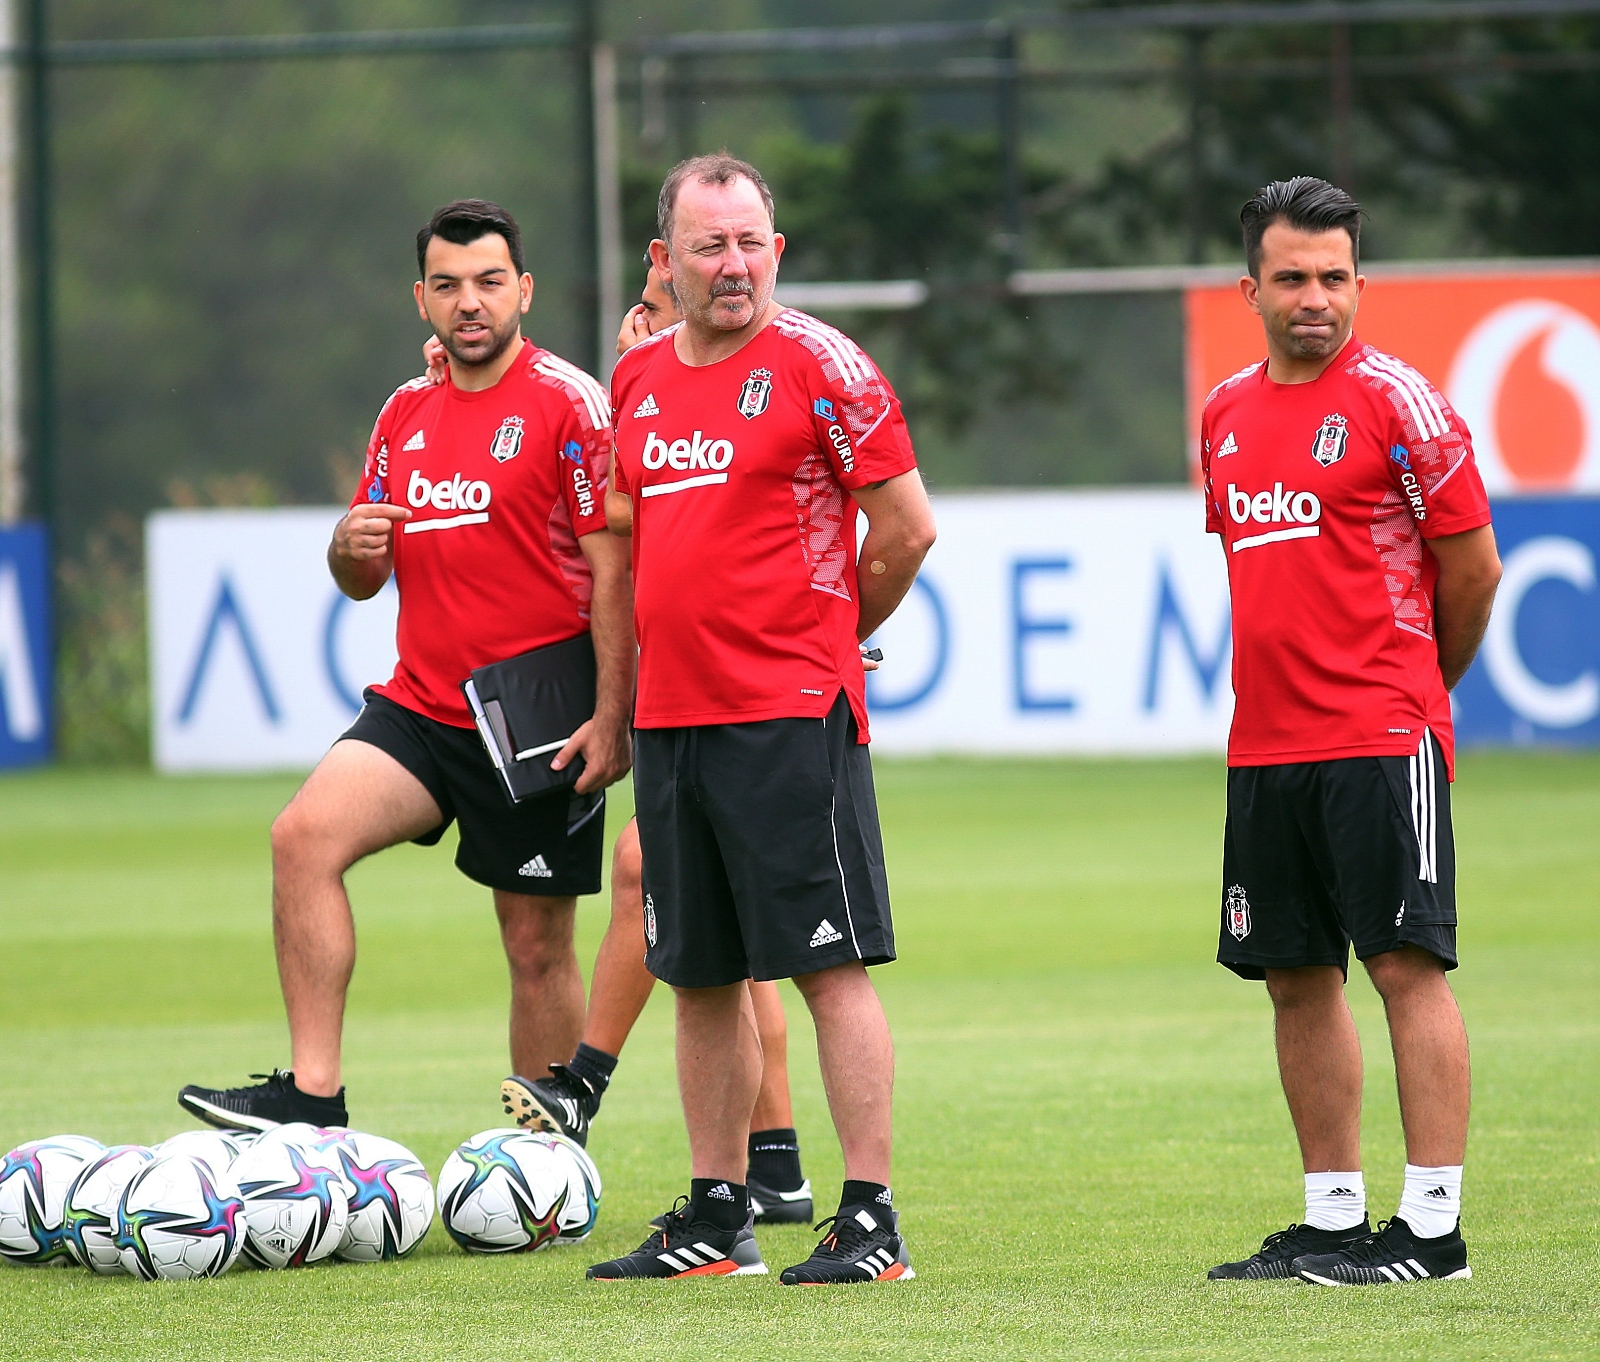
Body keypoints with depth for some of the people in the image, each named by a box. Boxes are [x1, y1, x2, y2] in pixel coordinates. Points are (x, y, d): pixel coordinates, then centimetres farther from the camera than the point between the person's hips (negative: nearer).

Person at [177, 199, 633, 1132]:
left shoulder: (570, 404, -7)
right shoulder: (407, 413, 13)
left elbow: (614, 570, -11)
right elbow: (365, 579, 21)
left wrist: (612, 717, -18)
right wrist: (353, 549, -4)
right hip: (420, 705, 5)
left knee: (538, 947, 2)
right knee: (305, 833, -17)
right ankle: (313, 1097, -18)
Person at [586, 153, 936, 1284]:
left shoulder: (818, 365, -7)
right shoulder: (639, 377, 13)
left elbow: (907, 523, -6)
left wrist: (833, 630, 5)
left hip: (791, 714, -7)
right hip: (670, 715, 7)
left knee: (831, 964, -7)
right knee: (700, 974, 11)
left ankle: (873, 1220, -5)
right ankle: (716, 1220, 18)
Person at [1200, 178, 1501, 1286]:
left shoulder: (1397, 402, -6)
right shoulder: (1227, 413, 13)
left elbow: (1472, 565, -2)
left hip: (1381, 741, -7)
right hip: (1265, 740, 7)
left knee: (1407, 963, -8)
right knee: (1297, 976, 8)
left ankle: (1433, 1224, -9)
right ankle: (1333, 1218, 15)